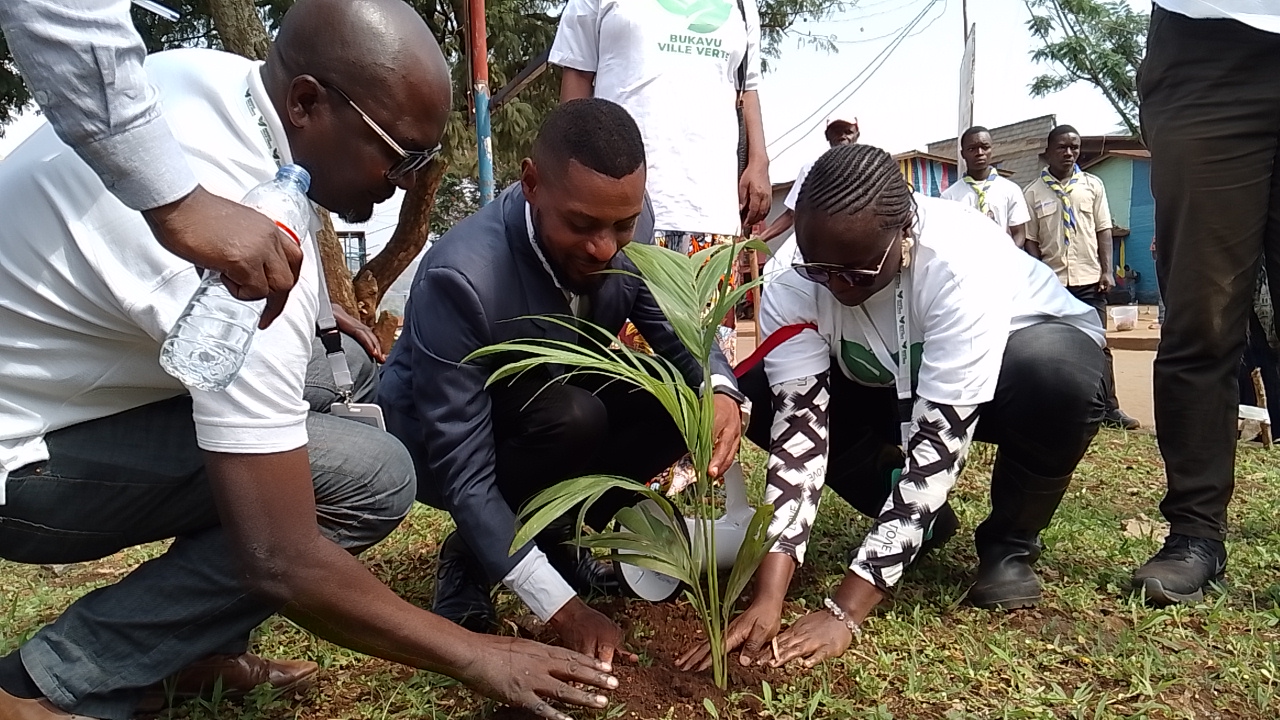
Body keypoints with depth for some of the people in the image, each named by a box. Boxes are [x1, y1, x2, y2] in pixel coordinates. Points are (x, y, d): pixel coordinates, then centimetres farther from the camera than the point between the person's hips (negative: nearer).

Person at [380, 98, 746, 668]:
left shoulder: (629, 225, -19)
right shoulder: (461, 277, -36)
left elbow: (675, 328, -8)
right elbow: (461, 470, -33)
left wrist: (720, 389, -33)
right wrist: (561, 606, -34)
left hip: (554, 402, 6)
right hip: (442, 440, -5)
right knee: (572, 418, -35)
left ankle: (555, 537, 2)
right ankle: (470, 559, -6)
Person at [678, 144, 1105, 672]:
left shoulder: (962, 263, -38)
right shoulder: (789, 278, -28)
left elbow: (938, 440, -40)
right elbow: (799, 426, -31)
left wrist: (844, 612, -42)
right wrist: (768, 599, -41)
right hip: (892, 386, 3)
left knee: (1056, 373, -38)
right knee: (760, 395, -20)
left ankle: (1009, 544, -7)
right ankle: (920, 521, 2)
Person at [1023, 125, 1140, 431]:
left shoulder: (1093, 185, 5)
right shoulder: (1033, 192, 1)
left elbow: (1103, 230, 5)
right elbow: (1031, 240, 2)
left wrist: (1107, 271, -3)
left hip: (1089, 279, 1)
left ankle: (1109, 409, 10)